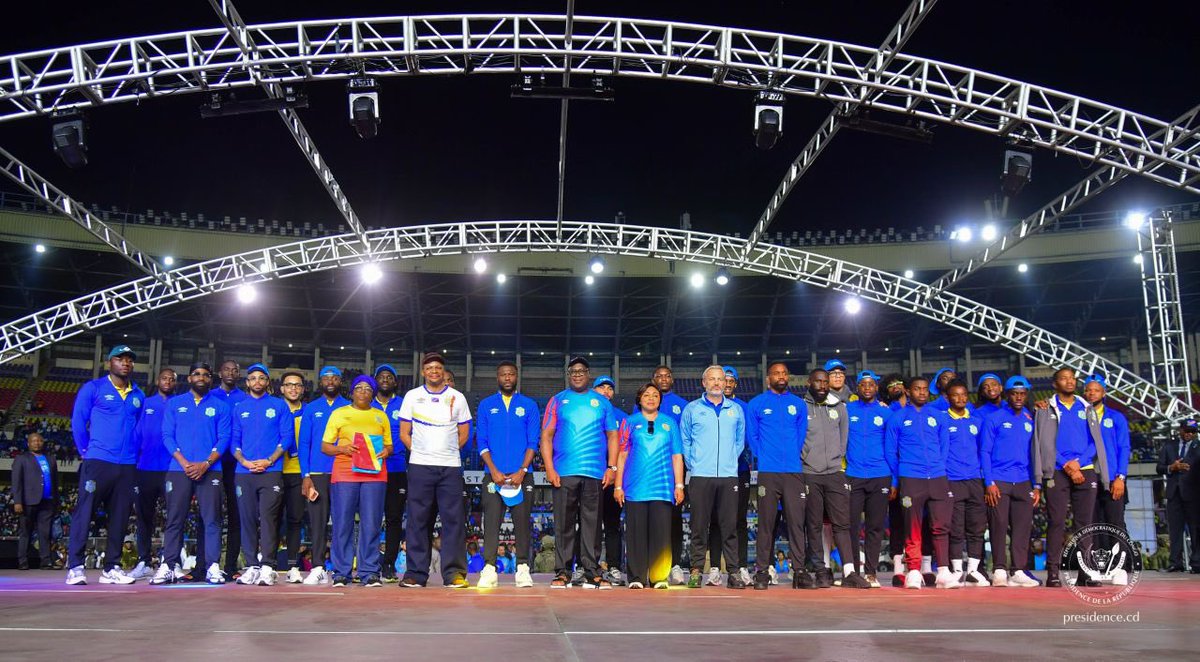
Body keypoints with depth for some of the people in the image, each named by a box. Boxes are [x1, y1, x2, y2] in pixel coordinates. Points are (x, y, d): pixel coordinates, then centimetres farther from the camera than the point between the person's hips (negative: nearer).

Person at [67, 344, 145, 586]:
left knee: (119, 517, 5)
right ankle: (75, 567, -5)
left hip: (127, 466, 4)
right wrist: (87, 452, 1)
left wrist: (134, 454, 9)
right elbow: (78, 422, 2)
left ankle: (111, 568, 12)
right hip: (98, 463, -4)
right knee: (84, 512, -8)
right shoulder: (93, 389, 3)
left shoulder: (138, 396, 15)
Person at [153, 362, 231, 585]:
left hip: (210, 471, -1)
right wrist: (184, 463, -9)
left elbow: (224, 439, 3)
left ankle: (213, 566, -5)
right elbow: (167, 436, 5)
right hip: (178, 470, 1)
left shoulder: (220, 406, 11)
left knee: (211, 519, -5)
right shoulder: (174, 404, 13)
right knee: (174, 519, -1)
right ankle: (169, 566, 2)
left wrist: (205, 464, -11)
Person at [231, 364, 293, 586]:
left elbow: (287, 437, 2)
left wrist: (268, 461, -9)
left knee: (268, 518, -11)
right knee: (247, 519, 2)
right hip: (244, 473, 3)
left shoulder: (279, 405, 9)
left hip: (271, 471, -3)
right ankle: (251, 566, 5)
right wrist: (244, 461, -6)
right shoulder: (239, 408, 17)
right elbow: (234, 440, 12)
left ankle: (268, 566, -12)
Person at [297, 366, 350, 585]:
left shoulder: (349, 409, 8)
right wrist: (305, 476, -4)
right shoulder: (311, 409, 10)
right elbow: (303, 443, 5)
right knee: (317, 520, -1)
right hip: (317, 474, 1)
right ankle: (317, 568, 2)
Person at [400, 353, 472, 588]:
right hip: (420, 466, 0)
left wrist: (447, 452, 6)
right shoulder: (412, 396, 10)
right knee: (418, 520, 1)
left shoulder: (457, 398, 11)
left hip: (451, 466, 0)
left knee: (454, 519, -5)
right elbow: (404, 433, 10)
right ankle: (416, 573, 7)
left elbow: (464, 434, 13)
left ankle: (454, 573, -3)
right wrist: (420, 452, 3)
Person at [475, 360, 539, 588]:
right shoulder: (486, 405, 10)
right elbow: (481, 441, 4)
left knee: (522, 522, 0)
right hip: (493, 475, 0)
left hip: (522, 475, 0)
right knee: (491, 522, -4)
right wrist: (494, 471, -8)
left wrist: (522, 471, -9)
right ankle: (489, 569, -2)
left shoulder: (529, 405, 9)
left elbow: (533, 442, 3)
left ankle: (523, 569, 6)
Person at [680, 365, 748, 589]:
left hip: (728, 475, 2)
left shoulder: (736, 410, 14)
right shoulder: (692, 409, 8)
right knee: (699, 525, -2)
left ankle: (734, 572, 3)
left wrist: (731, 460, 9)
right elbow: (684, 440, 9)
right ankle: (696, 570, 4)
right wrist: (692, 464, 1)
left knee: (729, 526, 0)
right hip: (701, 476, -1)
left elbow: (740, 440, 19)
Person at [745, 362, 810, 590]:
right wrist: (763, 457, 1)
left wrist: (794, 455, 8)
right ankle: (762, 571, 5)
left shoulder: (798, 404, 13)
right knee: (766, 523, 0)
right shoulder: (756, 404, 6)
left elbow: (802, 434, 15)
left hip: (794, 471, 2)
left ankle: (799, 570, 4)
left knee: (796, 521, -1)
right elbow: (751, 435, 5)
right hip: (768, 472, -2)